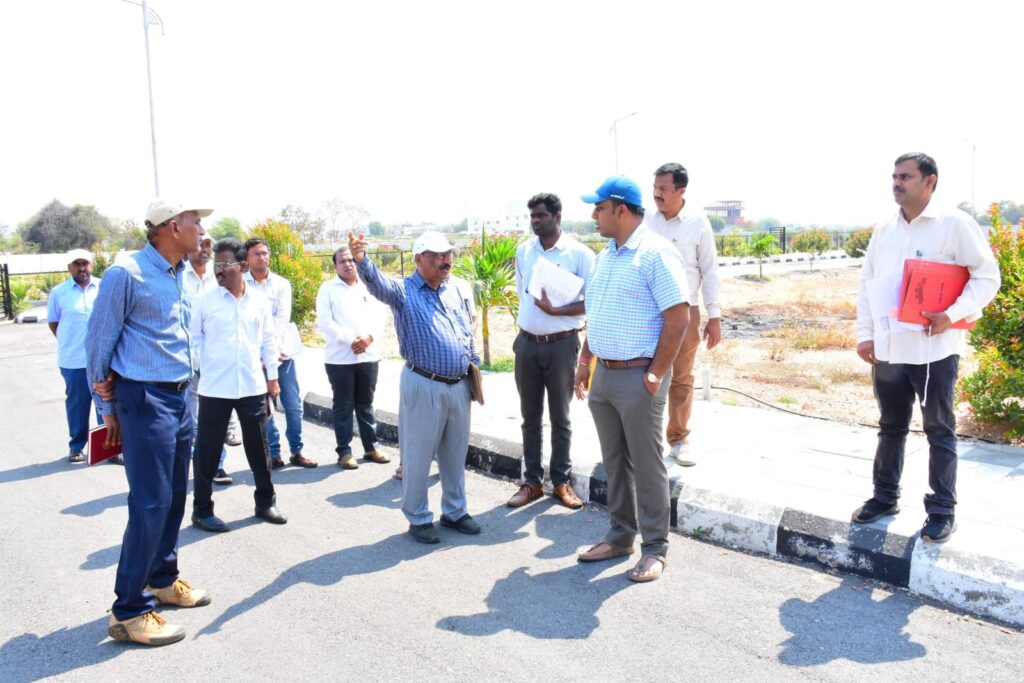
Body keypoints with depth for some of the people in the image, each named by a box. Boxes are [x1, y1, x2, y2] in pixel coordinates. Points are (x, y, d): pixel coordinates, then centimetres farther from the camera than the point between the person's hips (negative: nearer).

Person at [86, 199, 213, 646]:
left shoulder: (181, 276, 10)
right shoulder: (126, 274, -13)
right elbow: (98, 343, -7)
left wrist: (185, 390, 14)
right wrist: (107, 407, 0)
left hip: (179, 398, 8)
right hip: (144, 400, -8)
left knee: (174, 497, 16)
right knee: (151, 503, -6)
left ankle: (163, 580, 32)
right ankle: (129, 612, 5)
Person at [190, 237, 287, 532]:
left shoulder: (259, 301, 3)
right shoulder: (204, 301, -3)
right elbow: (194, 339, 2)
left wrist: (272, 376, 10)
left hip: (253, 386, 2)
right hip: (214, 387, -2)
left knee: (259, 446, 11)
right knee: (208, 449, 5)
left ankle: (265, 502, 26)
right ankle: (202, 509, 18)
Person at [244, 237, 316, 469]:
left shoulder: (282, 284, 6)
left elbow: (282, 319, -4)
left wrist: (274, 347, -17)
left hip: (281, 353, 2)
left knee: (294, 406, 4)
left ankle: (297, 451, 16)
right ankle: (274, 454, 14)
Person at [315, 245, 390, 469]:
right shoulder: (328, 288, 1)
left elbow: (380, 315, 4)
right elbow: (324, 321, -9)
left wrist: (369, 337, -14)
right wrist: (350, 339, -18)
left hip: (368, 355, 3)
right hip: (340, 357, -3)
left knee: (366, 404, 13)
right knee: (343, 406, 3)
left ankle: (371, 447, 22)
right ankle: (344, 452, 11)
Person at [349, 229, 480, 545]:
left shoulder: (453, 292, 13)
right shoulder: (404, 291, -6)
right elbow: (378, 283, -28)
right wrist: (361, 260, -48)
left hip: (459, 386, 6)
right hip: (424, 386, -6)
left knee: (456, 453, 15)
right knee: (419, 455, 4)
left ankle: (455, 510, 31)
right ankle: (418, 518, 19)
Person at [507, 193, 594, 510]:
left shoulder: (579, 254, -9)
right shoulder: (523, 251, 6)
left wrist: (555, 310, -19)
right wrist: (527, 320, 12)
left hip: (561, 345, -4)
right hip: (527, 343, 4)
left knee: (560, 418, 7)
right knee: (530, 417, 11)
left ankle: (562, 481, 19)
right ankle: (532, 481, 21)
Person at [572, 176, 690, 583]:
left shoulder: (655, 253, -13)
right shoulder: (605, 256, 14)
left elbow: (679, 316, -16)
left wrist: (657, 373, -16)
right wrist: (585, 361, 16)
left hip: (637, 377, -8)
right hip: (603, 374, 8)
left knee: (646, 464, 1)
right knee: (614, 461, 15)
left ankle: (655, 549, 15)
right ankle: (620, 536, 29)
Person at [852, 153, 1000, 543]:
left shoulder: (954, 224, -6)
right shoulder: (884, 231, 11)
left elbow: (987, 276, -6)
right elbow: (867, 284, 14)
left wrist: (953, 315, -19)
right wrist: (864, 334, 7)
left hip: (934, 349, -5)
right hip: (888, 348, 5)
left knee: (939, 431, 6)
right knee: (891, 428, 16)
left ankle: (942, 511, 18)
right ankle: (884, 497, 30)